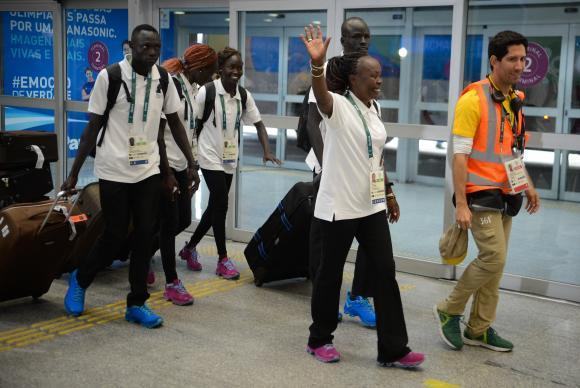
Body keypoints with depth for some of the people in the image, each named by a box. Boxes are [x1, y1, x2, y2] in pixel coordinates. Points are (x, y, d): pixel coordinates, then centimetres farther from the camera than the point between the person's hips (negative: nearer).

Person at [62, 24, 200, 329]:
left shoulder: (163, 79, 1)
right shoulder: (109, 76, -10)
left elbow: (174, 123, 10)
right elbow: (93, 127, -6)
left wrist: (191, 163, 6)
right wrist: (74, 172, -4)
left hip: (148, 171, 4)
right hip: (114, 171, -4)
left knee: (145, 235, 3)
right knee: (115, 235, 1)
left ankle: (136, 304, 16)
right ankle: (80, 279, 29)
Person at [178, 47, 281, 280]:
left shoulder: (244, 96, 2)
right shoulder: (207, 91, -11)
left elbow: (258, 123, 6)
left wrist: (267, 151, -6)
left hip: (230, 159, 6)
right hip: (211, 157, -6)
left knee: (215, 206, 11)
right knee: (221, 205, -8)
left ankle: (190, 247, 29)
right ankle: (223, 259, 3)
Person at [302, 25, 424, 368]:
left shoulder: (373, 110, 9)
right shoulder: (338, 106, -12)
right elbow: (321, 94, -37)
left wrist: (389, 192, 19)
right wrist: (317, 64, -55)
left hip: (372, 205, 7)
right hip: (339, 206, -7)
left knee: (385, 272, 5)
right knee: (331, 272, 6)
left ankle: (393, 350, 12)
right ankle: (319, 339, 25)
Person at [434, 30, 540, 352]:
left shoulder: (515, 100, 11)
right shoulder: (474, 99, -13)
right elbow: (459, 155, -16)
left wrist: (528, 186, 15)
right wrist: (461, 203, -20)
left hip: (506, 196, 8)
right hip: (481, 195, -8)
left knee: (494, 263, 9)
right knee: (493, 259, -11)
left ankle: (479, 329, 19)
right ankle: (449, 311, 7)